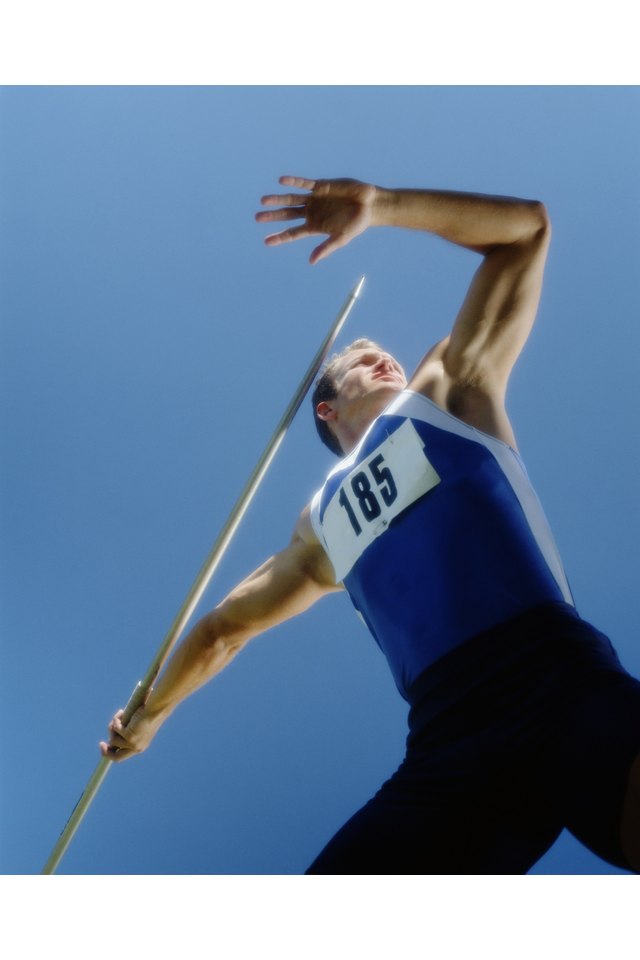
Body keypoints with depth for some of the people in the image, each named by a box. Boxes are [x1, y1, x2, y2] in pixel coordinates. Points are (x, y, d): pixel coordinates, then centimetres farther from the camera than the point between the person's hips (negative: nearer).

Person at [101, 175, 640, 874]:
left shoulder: (448, 390, 23)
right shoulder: (322, 526, 31)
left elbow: (525, 227, 22)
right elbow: (222, 628, 45)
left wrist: (379, 206, 16)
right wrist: (150, 714, 53)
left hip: (568, 692, -4)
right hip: (451, 746, 4)